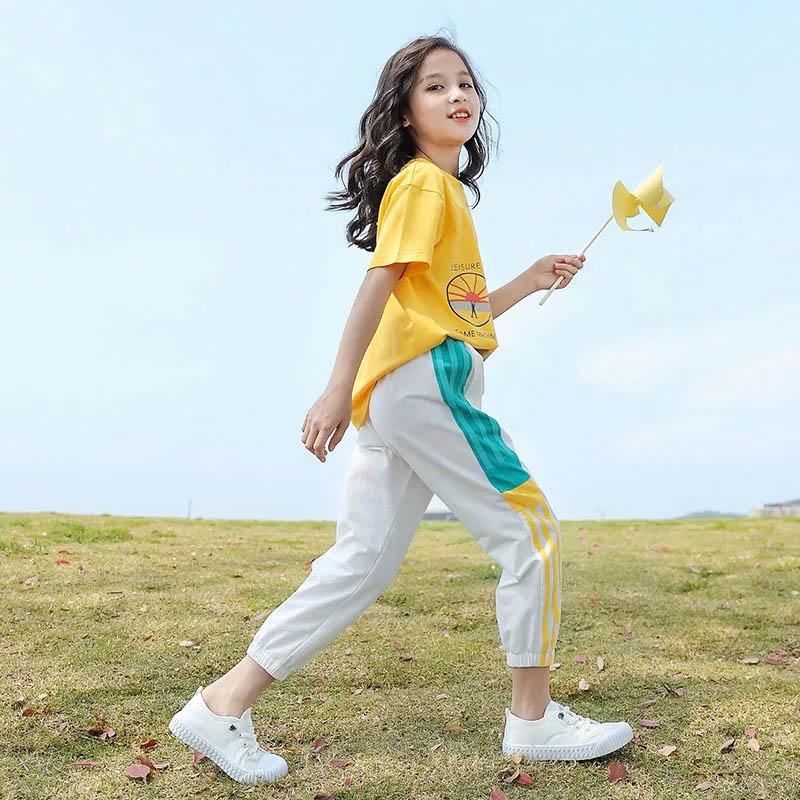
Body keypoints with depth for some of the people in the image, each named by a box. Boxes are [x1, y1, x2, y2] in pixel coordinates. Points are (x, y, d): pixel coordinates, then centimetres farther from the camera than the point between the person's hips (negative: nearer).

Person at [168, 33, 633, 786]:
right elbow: (380, 283, -15)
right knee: (532, 534, 0)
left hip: (400, 394, 10)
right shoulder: (423, 182, -2)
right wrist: (339, 386, -22)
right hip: (426, 381, -10)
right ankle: (534, 718, 12)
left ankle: (223, 704, 9)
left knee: (359, 565, 6)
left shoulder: (445, 188, 27)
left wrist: (530, 280, 23)